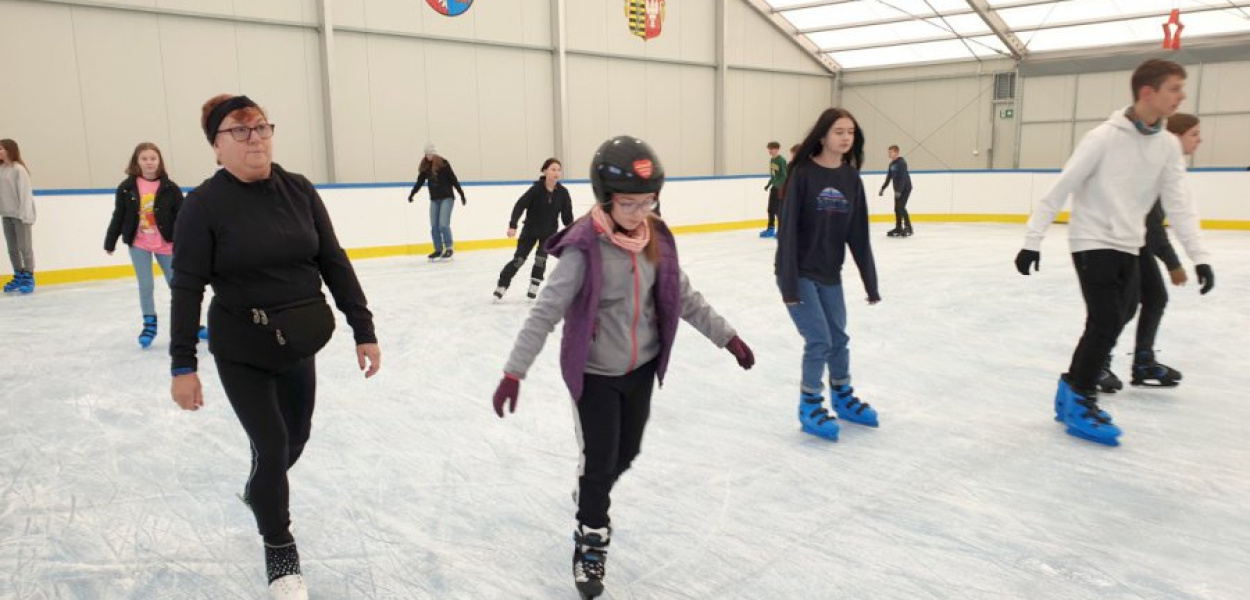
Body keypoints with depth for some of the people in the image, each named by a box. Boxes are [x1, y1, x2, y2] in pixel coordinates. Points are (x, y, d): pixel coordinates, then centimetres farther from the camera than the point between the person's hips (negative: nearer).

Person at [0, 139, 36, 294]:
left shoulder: (19, 169, -12)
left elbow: (25, 193, -14)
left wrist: (25, 214, -17)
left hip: (20, 214, -6)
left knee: (24, 247, -1)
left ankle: (29, 278, 6)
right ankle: (18, 277, 20)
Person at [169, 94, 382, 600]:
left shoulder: (298, 190, -4)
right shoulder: (205, 204, -13)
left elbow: (334, 264, -1)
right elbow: (188, 288, -12)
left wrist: (363, 329, -3)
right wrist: (183, 365, -13)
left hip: (298, 345, 4)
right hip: (242, 352, -4)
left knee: (295, 440, 18)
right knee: (272, 446, -3)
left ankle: (259, 494, 52)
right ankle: (279, 551, 21)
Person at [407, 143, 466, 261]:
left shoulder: (443, 164, -9)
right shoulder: (425, 167, 5)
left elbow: (454, 180, -8)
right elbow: (419, 182, 10)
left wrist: (462, 195, -7)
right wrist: (412, 194, 0)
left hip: (446, 198, -5)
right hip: (434, 199, 5)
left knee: (443, 224, -12)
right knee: (434, 226, 3)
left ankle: (449, 248, 0)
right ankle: (438, 250, 13)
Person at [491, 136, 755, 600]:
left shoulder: (656, 238, -4)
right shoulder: (584, 248, -23)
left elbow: (684, 297, 7)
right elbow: (546, 311, -23)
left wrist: (727, 336, 10)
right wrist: (515, 371, -27)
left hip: (641, 366, 6)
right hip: (595, 371, -5)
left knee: (626, 452, 18)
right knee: (599, 458, 4)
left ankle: (592, 499, 50)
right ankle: (590, 541, 29)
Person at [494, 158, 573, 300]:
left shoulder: (562, 192, -11)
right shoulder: (536, 189, -19)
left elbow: (567, 215, -2)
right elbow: (520, 205, -21)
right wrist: (512, 225, -29)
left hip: (549, 232, 2)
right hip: (530, 229, -2)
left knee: (541, 259, -6)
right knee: (519, 259, -1)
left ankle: (533, 288, 8)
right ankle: (502, 285, 8)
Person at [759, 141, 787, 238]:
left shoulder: (781, 160, -15)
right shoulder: (771, 160, 11)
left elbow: (784, 175, -17)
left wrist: (781, 188, -24)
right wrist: (769, 184, 21)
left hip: (780, 188, -8)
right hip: (774, 187, 8)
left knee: (778, 209, -5)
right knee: (770, 209, 11)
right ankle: (770, 229, 20)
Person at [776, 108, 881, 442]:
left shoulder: (851, 178, 1)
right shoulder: (803, 174, -15)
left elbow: (858, 234, 5)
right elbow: (788, 229, -17)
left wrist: (870, 282, 6)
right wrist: (789, 283, -20)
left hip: (830, 274, 5)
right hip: (799, 273, -5)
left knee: (839, 339, 15)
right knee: (819, 341, -6)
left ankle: (842, 398, 36)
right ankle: (809, 407, 13)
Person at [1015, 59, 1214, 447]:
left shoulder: (1168, 146, 4)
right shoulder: (1105, 138, -15)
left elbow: (1178, 203, 3)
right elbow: (1060, 189, -14)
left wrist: (1199, 255, -4)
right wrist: (1033, 241, -16)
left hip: (1129, 249, 7)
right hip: (1093, 243, -7)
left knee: (1109, 327, 7)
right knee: (1105, 323, -12)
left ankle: (1073, 393, 21)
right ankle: (1079, 401, 4)